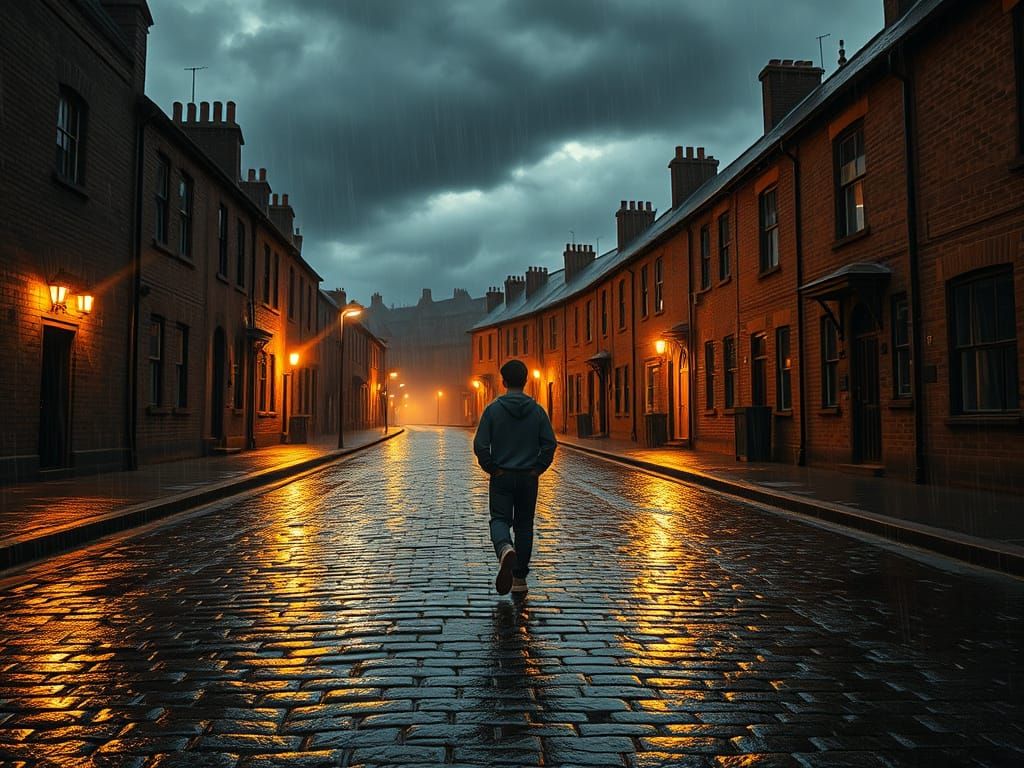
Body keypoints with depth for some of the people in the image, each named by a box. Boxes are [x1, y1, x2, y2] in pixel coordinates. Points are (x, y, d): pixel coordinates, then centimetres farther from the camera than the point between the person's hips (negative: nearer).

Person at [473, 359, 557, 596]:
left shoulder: (493, 409, -6)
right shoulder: (537, 410, -1)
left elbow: (480, 445, -11)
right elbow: (550, 443, -7)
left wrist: (491, 469, 0)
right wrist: (537, 468, 2)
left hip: (501, 477, -2)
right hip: (528, 478, 2)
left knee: (500, 519, 4)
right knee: (524, 525, 11)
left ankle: (505, 549, -30)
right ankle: (519, 579, 13)